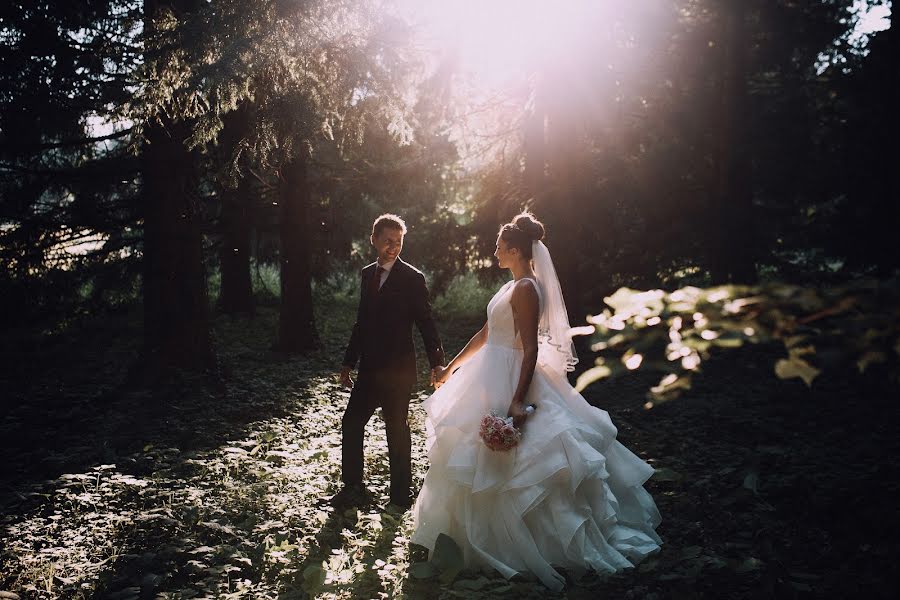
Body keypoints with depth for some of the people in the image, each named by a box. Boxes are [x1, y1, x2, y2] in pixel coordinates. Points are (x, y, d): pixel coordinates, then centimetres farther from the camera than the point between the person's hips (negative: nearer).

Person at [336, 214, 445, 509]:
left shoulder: (412, 278, -8)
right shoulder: (367, 274, 10)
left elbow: (426, 323, -7)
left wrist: (437, 363, -14)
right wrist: (349, 361, 15)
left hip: (398, 369, -6)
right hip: (369, 368, 6)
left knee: (397, 430, 3)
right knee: (351, 423, 7)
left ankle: (400, 494, 16)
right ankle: (353, 486, 22)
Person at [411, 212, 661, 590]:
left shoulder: (526, 289, -18)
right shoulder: (514, 286, 12)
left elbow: (531, 349, -23)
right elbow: (485, 335, 18)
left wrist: (517, 401, -27)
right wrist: (451, 368, 22)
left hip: (509, 382, -10)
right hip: (493, 377, 10)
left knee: (499, 467, 0)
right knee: (484, 467, 18)